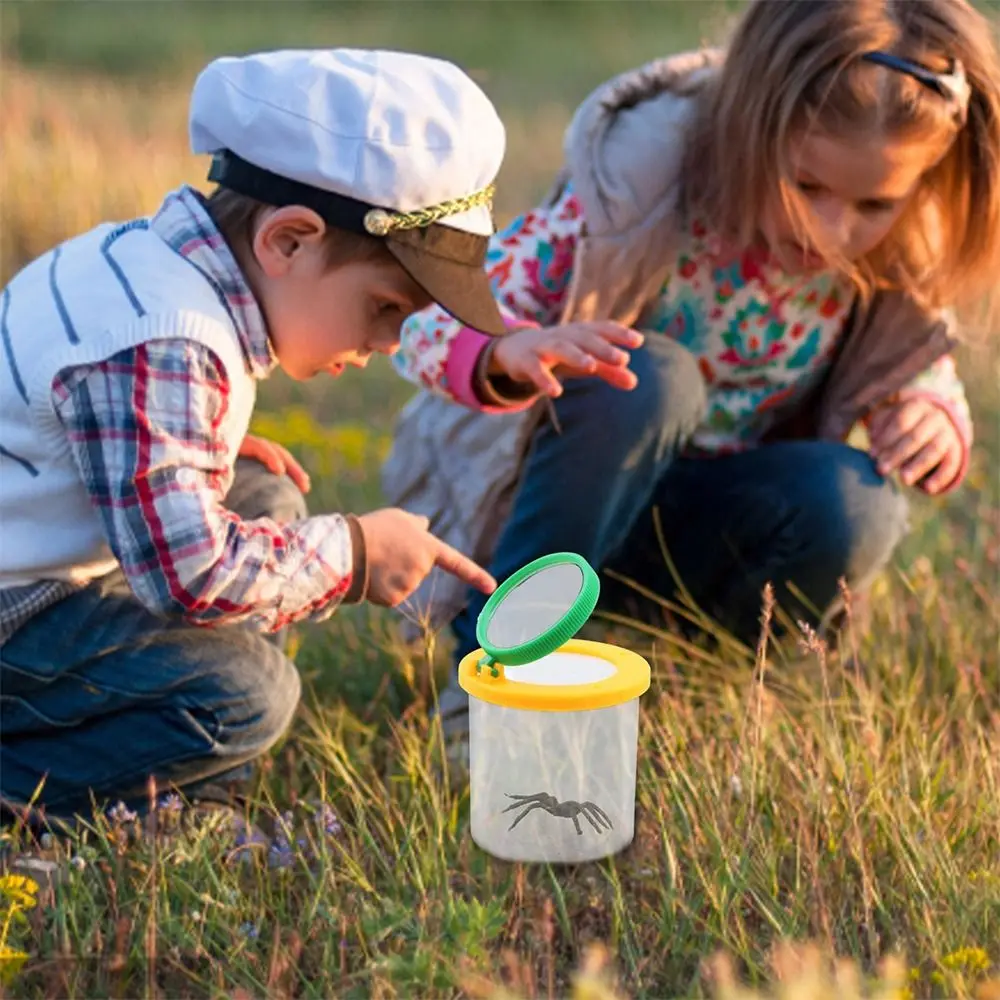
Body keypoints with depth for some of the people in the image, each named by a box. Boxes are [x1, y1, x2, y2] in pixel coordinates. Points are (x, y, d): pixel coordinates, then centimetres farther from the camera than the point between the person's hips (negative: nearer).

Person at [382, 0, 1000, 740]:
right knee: (654, 378, -35)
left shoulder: (895, 262, -12)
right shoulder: (638, 181, -25)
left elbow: (923, 377, 5)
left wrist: (938, 424, -21)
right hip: (540, 498, -3)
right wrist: (511, 354, -53)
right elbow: (434, 323, -28)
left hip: (693, 530, 4)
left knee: (858, 505, -28)